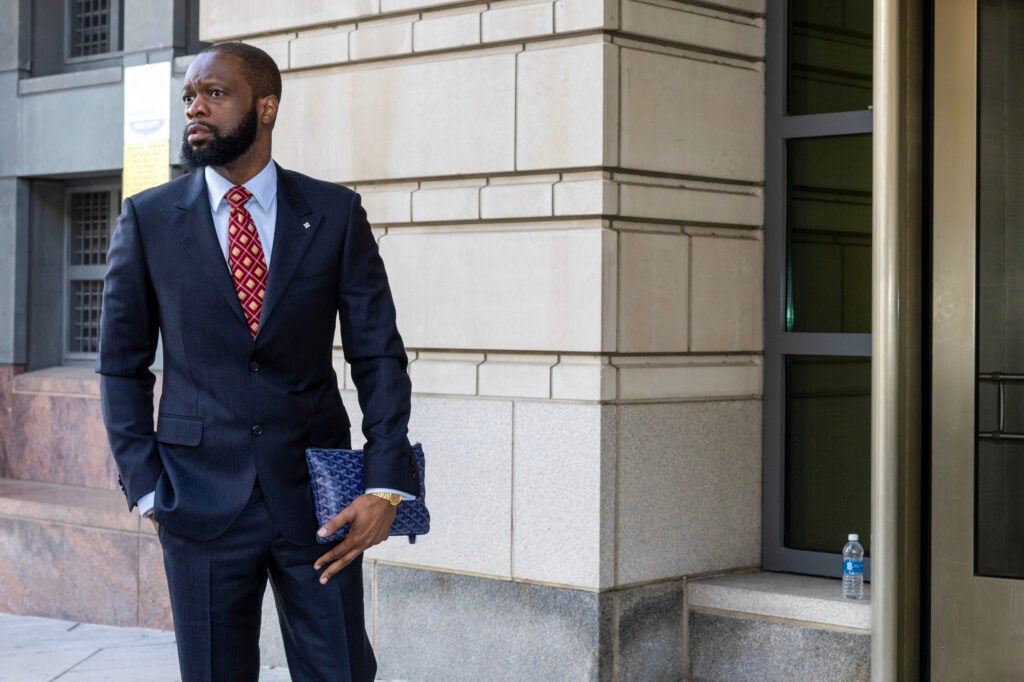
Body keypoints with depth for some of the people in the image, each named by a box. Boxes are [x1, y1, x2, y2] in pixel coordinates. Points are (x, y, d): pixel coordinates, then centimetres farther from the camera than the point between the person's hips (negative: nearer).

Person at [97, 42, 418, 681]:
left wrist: (387, 484, -8)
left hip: (316, 497, 0)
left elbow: (379, 354, 1)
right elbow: (122, 365, 6)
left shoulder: (336, 213, 1)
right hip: (201, 502, 0)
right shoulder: (148, 219, 2)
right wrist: (146, 485, -2)